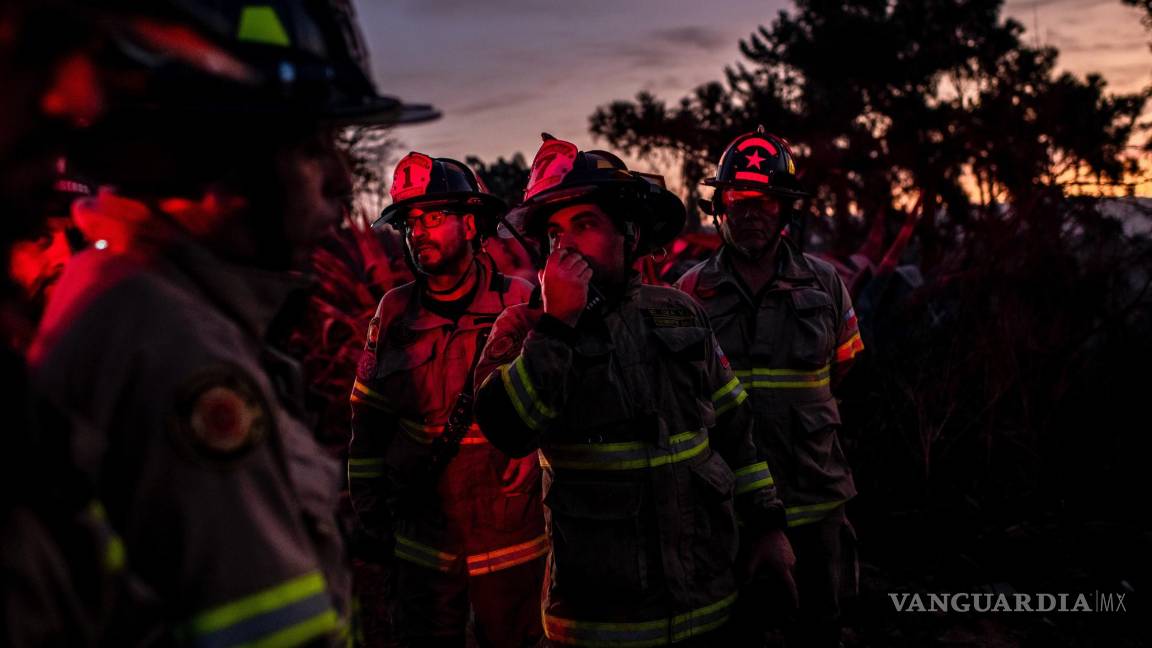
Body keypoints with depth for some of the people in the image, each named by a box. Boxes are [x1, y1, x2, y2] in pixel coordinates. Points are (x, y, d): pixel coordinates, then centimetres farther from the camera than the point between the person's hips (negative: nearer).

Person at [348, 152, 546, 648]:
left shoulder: (521, 303, -9)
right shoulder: (395, 313, -1)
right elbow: (369, 420, 7)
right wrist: (369, 505, 7)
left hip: (514, 542, -2)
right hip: (425, 543, 2)